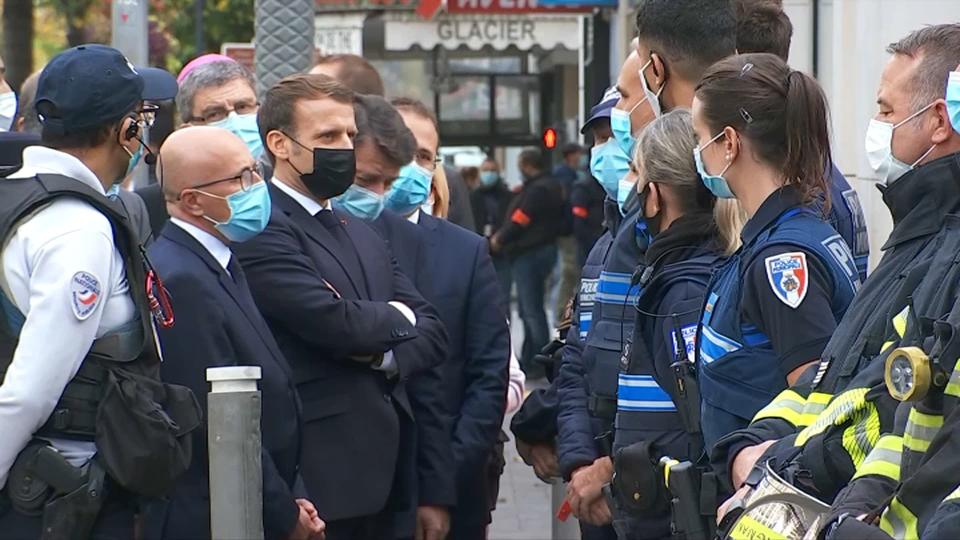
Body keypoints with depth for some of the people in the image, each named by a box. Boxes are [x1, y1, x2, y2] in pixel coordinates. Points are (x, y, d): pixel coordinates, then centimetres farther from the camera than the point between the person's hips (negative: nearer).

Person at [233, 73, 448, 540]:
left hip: (383, 470, 8)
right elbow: (334, 321, -20)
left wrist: (386, 355, -8)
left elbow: (432, 331, 15)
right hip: (317, 479, -8)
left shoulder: (362, 234, 21)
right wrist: (396, 319, 1)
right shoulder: (262, 230, -9)